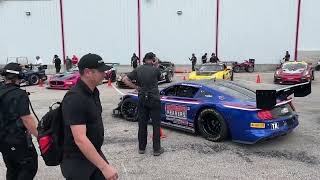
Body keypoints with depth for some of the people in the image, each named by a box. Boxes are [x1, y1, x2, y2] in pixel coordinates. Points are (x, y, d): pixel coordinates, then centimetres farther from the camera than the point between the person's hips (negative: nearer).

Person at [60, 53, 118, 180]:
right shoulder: (75, 98, -26)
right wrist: (104, 167, -31)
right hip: (76, 161, -7)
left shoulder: (93, 91, 2)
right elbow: (80, 139, -31)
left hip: (95, 154, 8)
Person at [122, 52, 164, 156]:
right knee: (156, 125, 5)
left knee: (142, 124, 11)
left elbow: (125, 79, -1)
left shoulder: (138, 69, 2)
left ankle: (142, 148, 20)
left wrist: (135, 87, 3)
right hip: (154, 99, -3)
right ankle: (157, 149, 9)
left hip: (142, 99, 3)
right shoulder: (155, 70, -6)